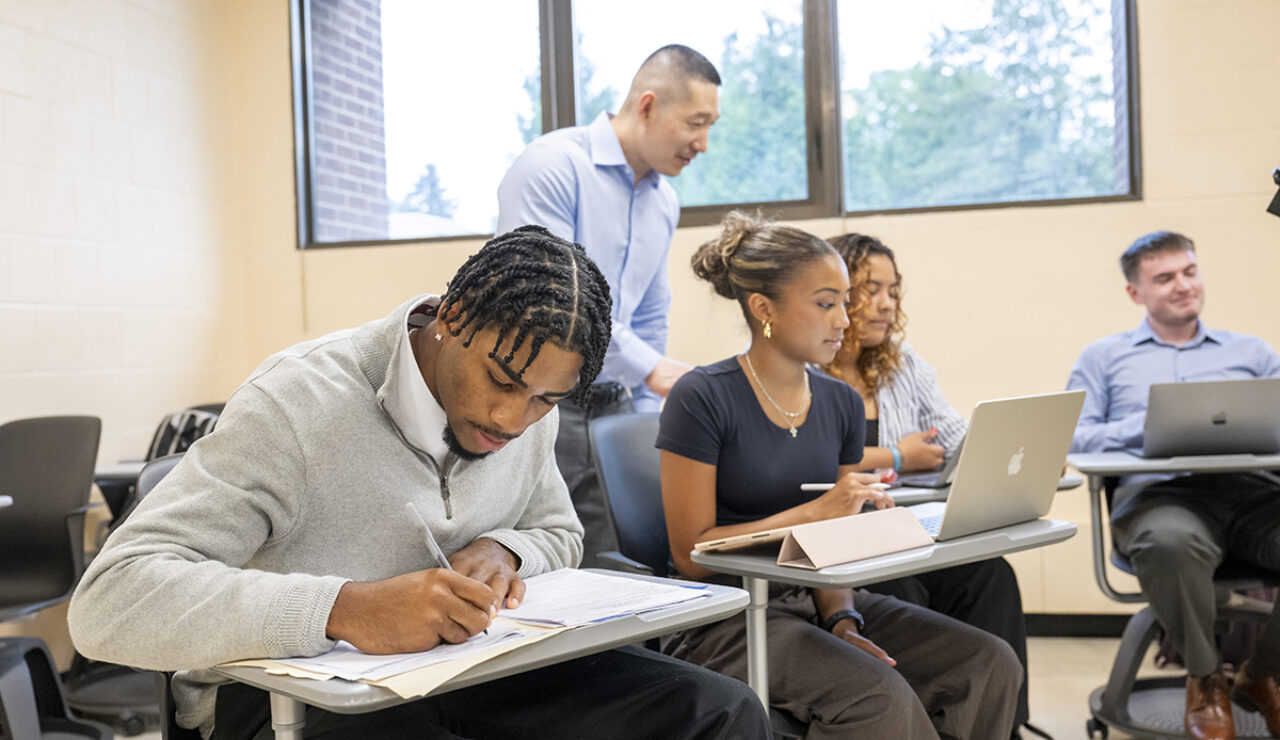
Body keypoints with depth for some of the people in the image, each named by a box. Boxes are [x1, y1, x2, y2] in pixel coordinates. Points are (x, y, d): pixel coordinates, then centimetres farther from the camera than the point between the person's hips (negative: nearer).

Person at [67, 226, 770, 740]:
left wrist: (503, 551, -8)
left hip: (460, 665, 6)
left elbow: (559, 531, 19)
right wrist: (345, 609, -42)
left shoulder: (527, 408, 0)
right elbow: (107, 601, -28)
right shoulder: (297, 405, -22)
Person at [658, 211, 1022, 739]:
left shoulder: (842, 404, 9)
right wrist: (817, 511, -19)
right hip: (726, 617, -6)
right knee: (881, 697, -30)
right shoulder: (701, 399, -11)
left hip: (813, 601, 7)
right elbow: (691, 554, -13)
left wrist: (841, 620, -8)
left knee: (990, 665, -11)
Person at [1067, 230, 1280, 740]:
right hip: (1159, 493, -2)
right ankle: (1205, 679, -7)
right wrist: (1152, 422, -7)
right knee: (1172, 543, -40)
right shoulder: (1104, 358, 21)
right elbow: (1072, 438, 6)